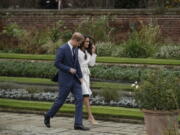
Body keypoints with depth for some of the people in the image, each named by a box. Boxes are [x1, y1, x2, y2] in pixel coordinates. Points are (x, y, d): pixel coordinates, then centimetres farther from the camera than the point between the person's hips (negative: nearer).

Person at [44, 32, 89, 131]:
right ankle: (48, 115, 26)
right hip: (65, 79, -7)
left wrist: (80, 76, 10)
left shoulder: (75, 49, 10)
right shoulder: (62, 49, -14)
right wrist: (69, 69, -19)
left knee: (79, 99, -4)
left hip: (74, 79, 7)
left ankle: (78, 124, -5)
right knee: (60, 100, 2)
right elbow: (57, 63, -16)